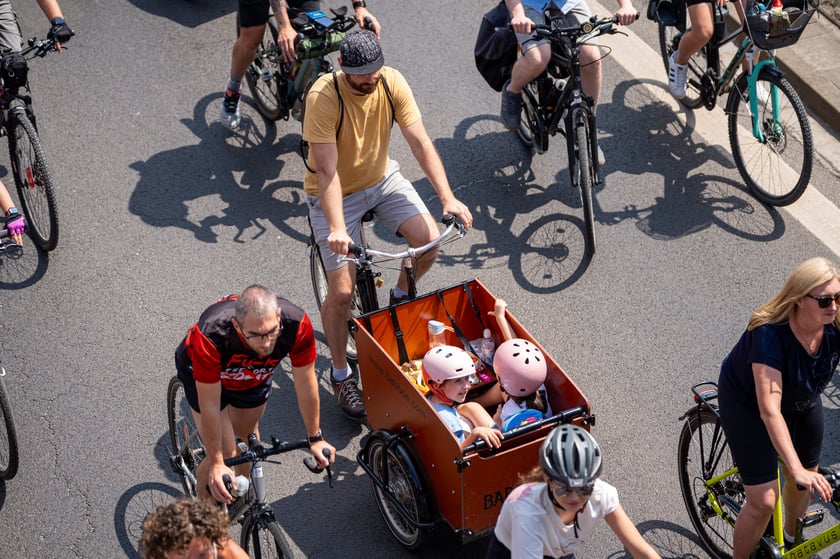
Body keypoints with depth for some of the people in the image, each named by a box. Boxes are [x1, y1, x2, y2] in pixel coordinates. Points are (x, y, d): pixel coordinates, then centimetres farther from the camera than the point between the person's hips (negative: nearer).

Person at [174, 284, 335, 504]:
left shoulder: (297, 324, -39)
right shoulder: (211, 336, -46)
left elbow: (305, 385, -22)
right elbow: (210, 406, -33)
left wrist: (315, 438, -11)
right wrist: (216, 464, -26)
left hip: (255, 375, 3)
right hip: (202, 372, -3)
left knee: (246, 434, 23)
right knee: (226, 455, -8)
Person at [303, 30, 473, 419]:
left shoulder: (392, 83, -16)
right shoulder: (323, 96, -29)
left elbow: (420, 142, -17)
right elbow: (327, 170, -32)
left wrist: (447, 198, -26)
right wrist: (337, 229, -42)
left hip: (382, 178, 4)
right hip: (335, 192, -4)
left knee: (430, 241, -17)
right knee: (341, 291, -11)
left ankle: (401, 297, 15)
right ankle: (341, 374, 10)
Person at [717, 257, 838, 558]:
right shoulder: (770, 334, -37)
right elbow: (770, 411, -42)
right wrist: (798, 469, -49)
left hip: (802, 402, 5)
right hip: (747, 404, -5)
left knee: (804, 485, 14)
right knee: (763, 501, -9)